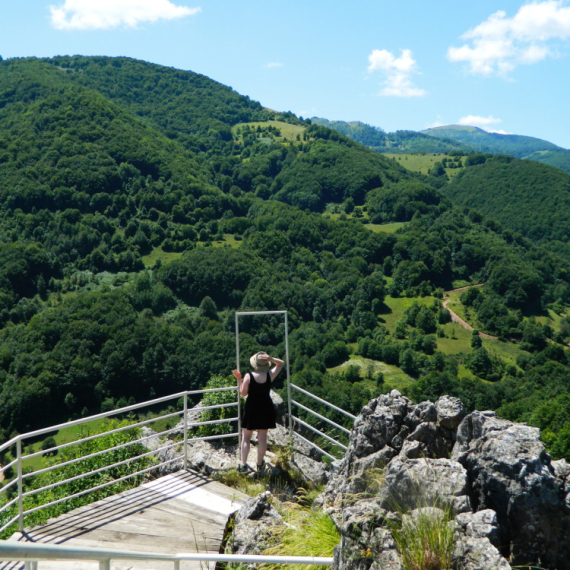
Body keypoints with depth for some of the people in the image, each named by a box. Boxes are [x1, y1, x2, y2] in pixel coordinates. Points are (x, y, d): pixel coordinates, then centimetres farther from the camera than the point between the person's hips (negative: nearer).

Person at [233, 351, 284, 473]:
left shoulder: (248, 376, -16)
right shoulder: (270, 375, -10)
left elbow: (243, 393, -8)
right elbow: (281, 364, 6)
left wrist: (239, 379, -1)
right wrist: (270, 358, -11)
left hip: (251, 408, -2)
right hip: (266, 409, 2)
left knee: (246, 437, 9)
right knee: (262, 438, 11)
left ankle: (243, 465, 5)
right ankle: (260, 465, 20)